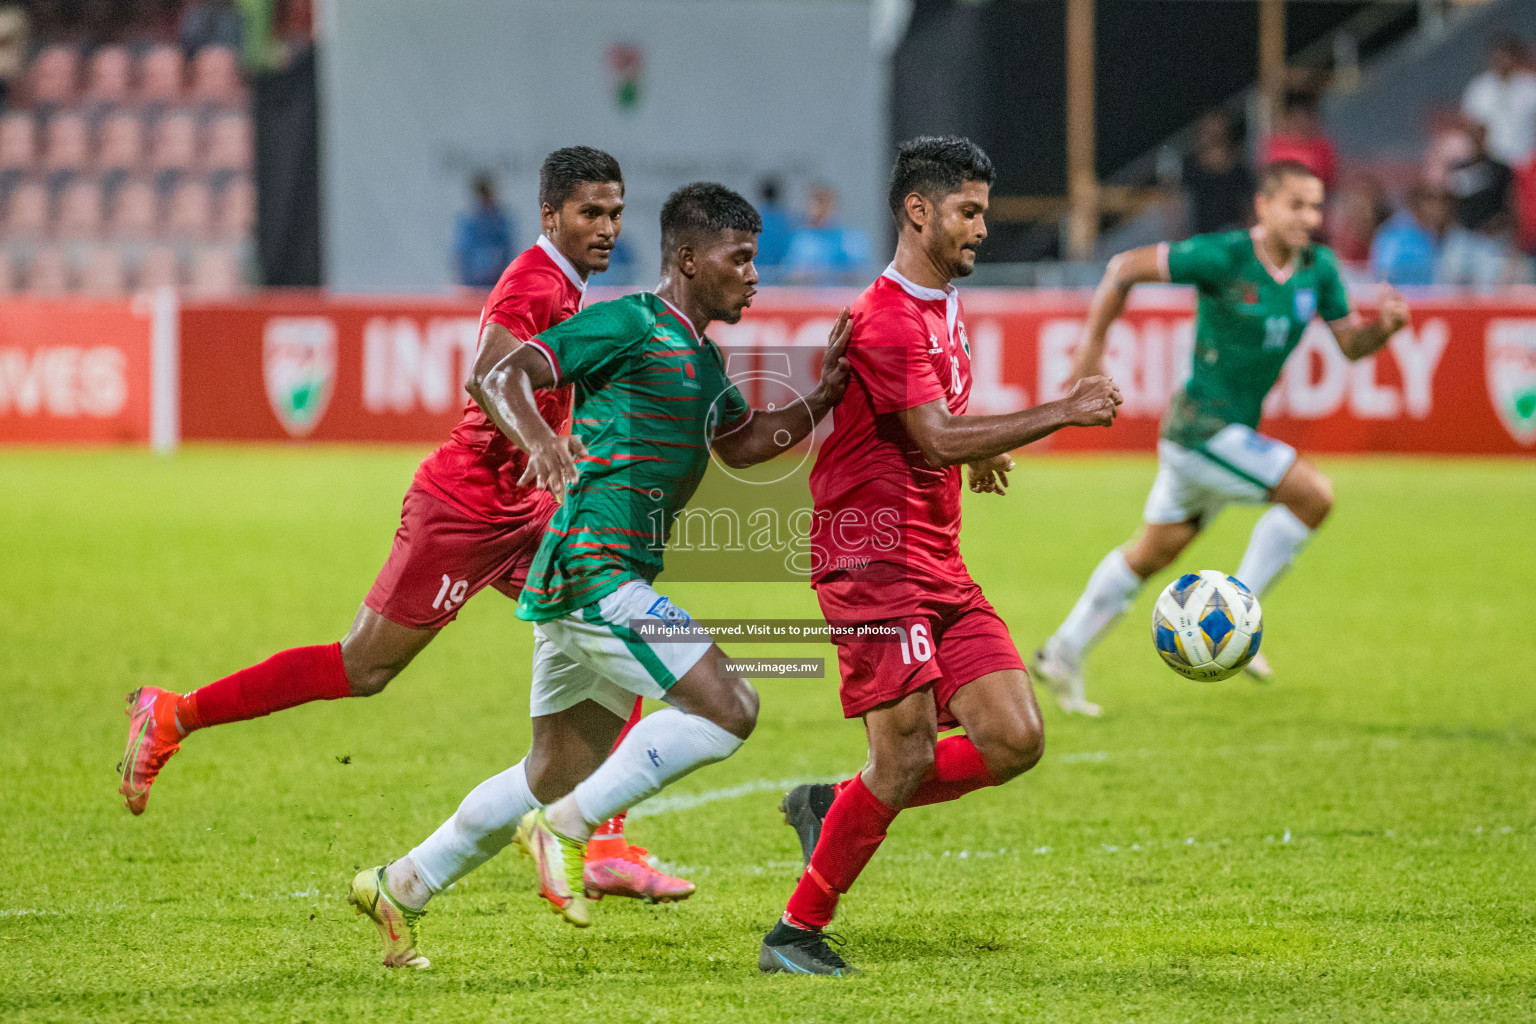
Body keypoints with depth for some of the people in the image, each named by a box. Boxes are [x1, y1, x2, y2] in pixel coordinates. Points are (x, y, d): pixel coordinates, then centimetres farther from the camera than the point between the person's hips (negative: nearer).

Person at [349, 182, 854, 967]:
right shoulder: (631, 325, -9)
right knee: (727, 708, -17)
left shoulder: (702, 358, 19)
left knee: (557, 775, 14)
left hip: (614, 579, 10)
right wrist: (537, 438, -37)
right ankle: (567, 828, -11)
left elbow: (745, 443, 34)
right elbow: (504, 379, -15)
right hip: (593, 570, -10)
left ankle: (401, 887, 22)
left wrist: (828, 392, 19)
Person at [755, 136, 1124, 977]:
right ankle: (796, 934, -2)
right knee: (908, 756, -14)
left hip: (938, 565, 9)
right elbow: (940, 440, -24)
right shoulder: (886, 319, -15)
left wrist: (975, 455, 13)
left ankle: (832, 808, 13)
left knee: (1014, 739, -2)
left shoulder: (944, 309, 16)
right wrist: (1062, 414, -24)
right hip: (874, 560, -9)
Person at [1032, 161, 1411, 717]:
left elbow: (1351, 343, 7)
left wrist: (1387, 325, -15)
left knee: (1156, 550, 19)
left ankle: (1064, 654, 32)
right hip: (1203, 425, -8)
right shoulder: (1224, 257, -19)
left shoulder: (1318, 268, 1)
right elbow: (1125, 267, -12)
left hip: (1234, 430, 8)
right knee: (1313, 494, -18)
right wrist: (1093, 345, -10)